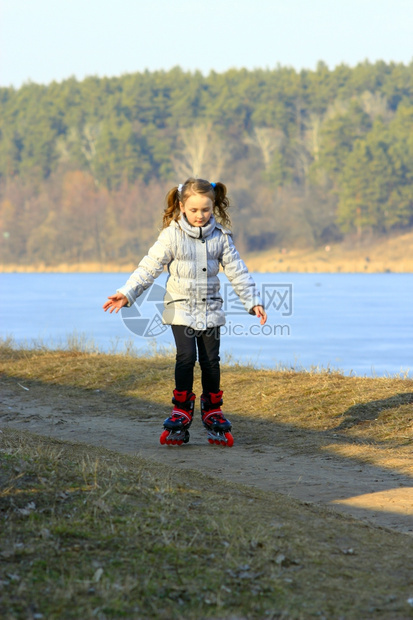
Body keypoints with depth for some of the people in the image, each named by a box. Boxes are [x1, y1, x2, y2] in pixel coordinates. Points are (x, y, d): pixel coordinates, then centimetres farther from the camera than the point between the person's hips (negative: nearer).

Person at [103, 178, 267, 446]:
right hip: (181, 309, -2)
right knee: (186, 356, -12)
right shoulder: (172, 235, -8)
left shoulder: (221, 237, -1)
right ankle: (181, 413, 0)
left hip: (211, 308, 2)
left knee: (211, 360, 3)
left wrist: (253, 301, -2)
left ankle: (213, 412, 18)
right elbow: (149, 267, -9)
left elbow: (237, 271, 3)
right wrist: (127, 293, -18)